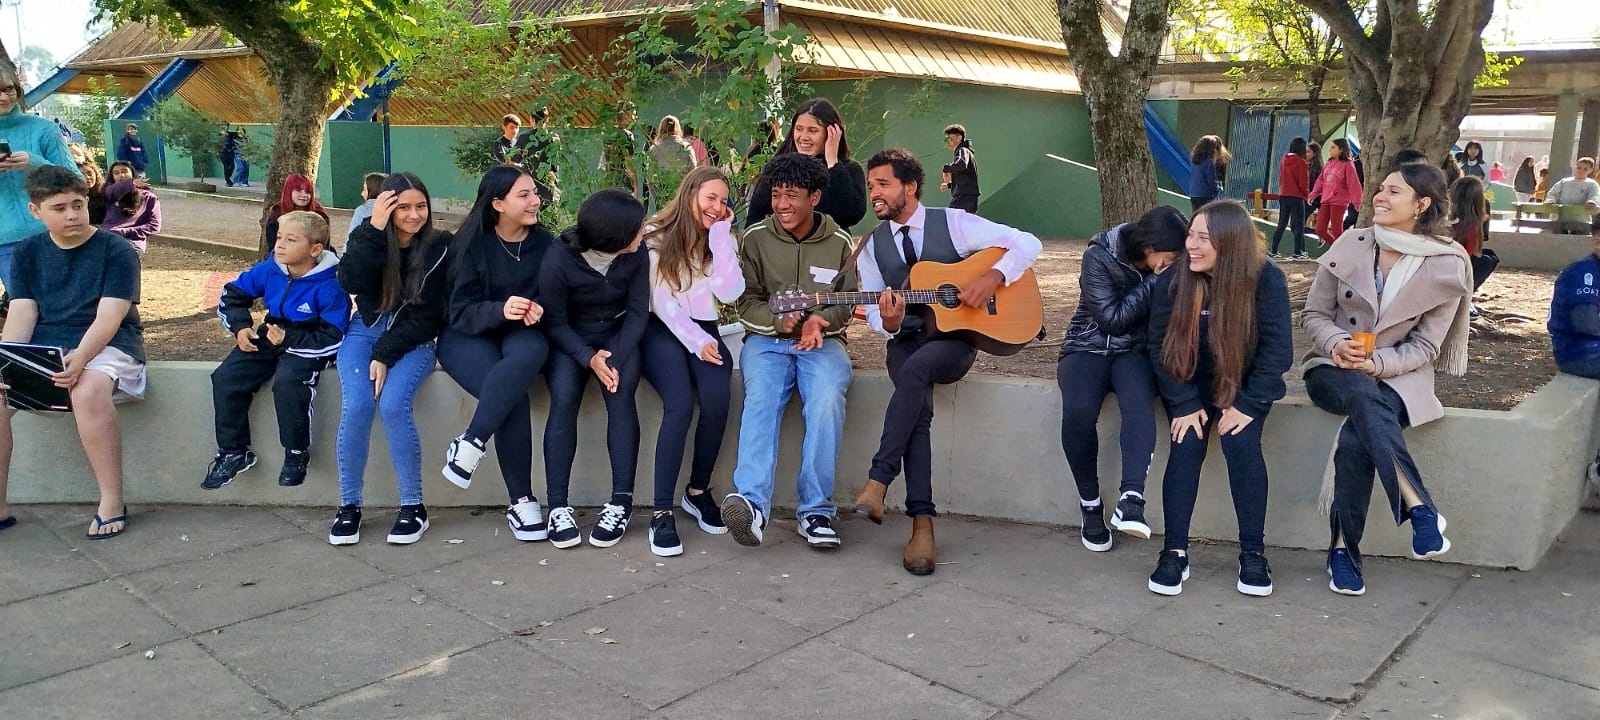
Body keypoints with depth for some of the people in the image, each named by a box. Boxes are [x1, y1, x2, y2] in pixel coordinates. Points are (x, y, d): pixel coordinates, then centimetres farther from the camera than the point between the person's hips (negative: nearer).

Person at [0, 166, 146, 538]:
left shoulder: (116, 251, -4)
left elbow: (108, 318, -13)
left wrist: (80, 358, -31)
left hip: (105, 346, -5)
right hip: (42, 348, 5)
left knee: (89, 390, -38)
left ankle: (111, 502, -26)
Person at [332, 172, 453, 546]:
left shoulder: (439, 246, -5)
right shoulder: (366, 236, 1)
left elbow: (426, 313, -9)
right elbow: (350, 283, -19)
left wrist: (385, 356, -17)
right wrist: (374, 229, -23)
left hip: (414, 339, -2)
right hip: (365, 331, 2)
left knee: (393, 403, -28)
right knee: (355, 406, -24)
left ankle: (413, 506, -14)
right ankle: (348, 505, -8)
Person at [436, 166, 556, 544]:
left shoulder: (546, 243, 3)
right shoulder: (472, 244, -5)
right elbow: (460, 313, -10)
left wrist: (538, 311, -19)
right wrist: (501, 310, -31)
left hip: (520, 333, 2)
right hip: (468, 335, -2)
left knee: (532, 351, -37)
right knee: (515, 396, -33)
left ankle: (470, 443, -32)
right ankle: (521, 500, -24)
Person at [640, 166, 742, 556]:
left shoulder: (722, 239, 9)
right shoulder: (655, 236, -1)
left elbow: (730, 293, -8)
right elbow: (660, 301, -7)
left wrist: (721, 236, -9)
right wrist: (695, 341, -17)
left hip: (704, 330, 3)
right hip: (661, 330, -3)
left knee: (717, 400, -28)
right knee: (679, 405, -30)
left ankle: (698, 491, -6)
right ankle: (662, 512, -25)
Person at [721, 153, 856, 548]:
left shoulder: (839, 242, 7)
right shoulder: (756, 237, 5)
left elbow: (847, 304, 12)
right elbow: (747, 302, 5)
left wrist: (820, 320, -11)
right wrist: (779, 322, -16)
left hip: (822, 340, 0)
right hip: (767, 338, 0)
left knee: (827, 402, -32)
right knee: (761, 400, -32)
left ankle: (816, 509, -26)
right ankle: (753, 504, -47)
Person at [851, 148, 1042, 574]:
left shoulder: (953, 223, 0)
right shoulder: (872, 247, 10)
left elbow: (1027, 243, -2)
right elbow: (874, 309, 6)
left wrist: (993, 276, -18)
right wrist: (888, 324, -18)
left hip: (956, 337, -2)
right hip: (907, 342, 3)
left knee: (914, 369, -36)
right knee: (919, 408, -28)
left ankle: (878, 480, -35)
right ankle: (921, 522, -29)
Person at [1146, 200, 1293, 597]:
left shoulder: (1266, 279, -18)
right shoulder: (1172, 280, -14)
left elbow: (1277, 349, -16)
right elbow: (1160, 345, -11)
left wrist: (1246, 405, -22)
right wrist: (1185, 404, -19)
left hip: (1245, 387, -1)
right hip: (1191, 385, 1)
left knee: (1241, 443, -24)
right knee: (1186, 445, -22)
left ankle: (1253, 553, -10)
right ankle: (1175, 552, -15)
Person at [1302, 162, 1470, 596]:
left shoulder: (1447, 267, -5)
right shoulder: (1350, 246, -1)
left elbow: (1424, 347, -4)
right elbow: (1313, 315, 4)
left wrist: (1375, 362, -23)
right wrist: (1337, 343, -18)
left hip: (1397, 372, -1)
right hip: (1334, 369, 1)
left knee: (1355, 438, -34)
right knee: (1364, 398, -37)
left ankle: (1343, 552, -27)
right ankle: (1420, 509, -37)